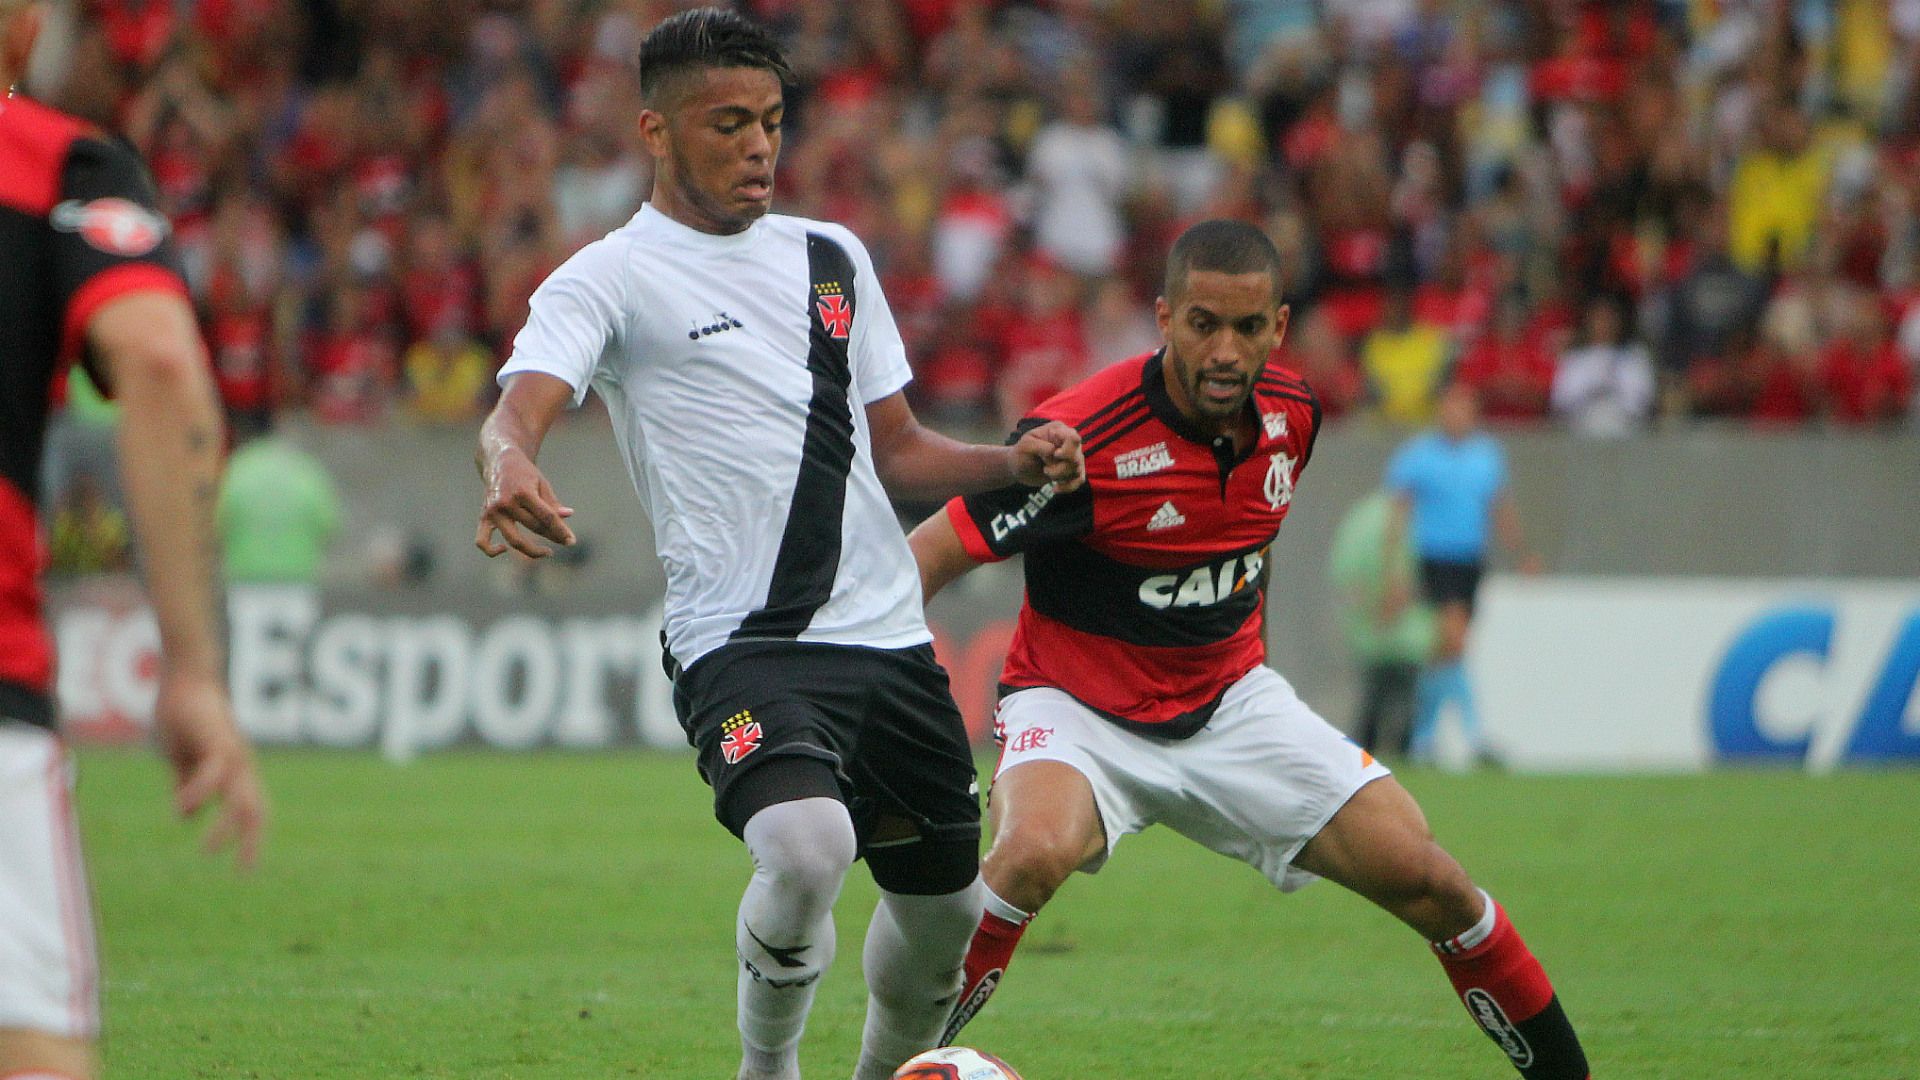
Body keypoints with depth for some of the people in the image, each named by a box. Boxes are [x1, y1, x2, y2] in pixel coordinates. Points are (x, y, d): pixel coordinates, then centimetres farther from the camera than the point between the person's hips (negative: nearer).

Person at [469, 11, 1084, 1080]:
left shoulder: (833, 256, 16)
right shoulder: (614, 277, -3)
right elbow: (520, 407, -20)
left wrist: (1014, 463, 3)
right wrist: (511, 470, -44)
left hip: (890, 634, 6)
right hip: (743, 643, -6)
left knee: (944, 913, 11)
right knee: (807, 847, -31)